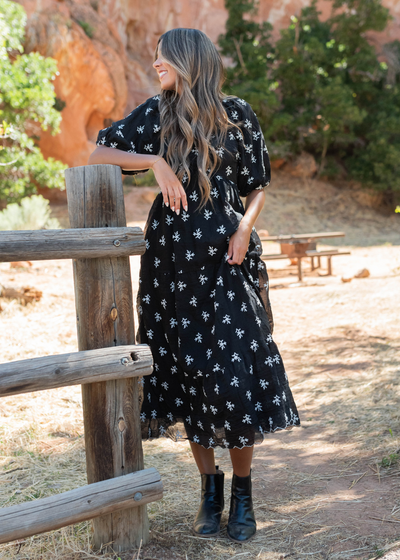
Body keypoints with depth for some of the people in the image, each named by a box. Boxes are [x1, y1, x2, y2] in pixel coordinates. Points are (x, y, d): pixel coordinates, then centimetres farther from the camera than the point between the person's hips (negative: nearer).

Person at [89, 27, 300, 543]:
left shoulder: (236, 114, 4)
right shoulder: (155, 115, 7)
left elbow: (258, 185, 10)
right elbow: (97, 154, 2)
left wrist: (245, 228, -8)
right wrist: (154, 161, -11)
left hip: (227, 261, -1)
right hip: (172, 263, 2)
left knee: (236, 374, -6)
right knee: (186, 375, 5)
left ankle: (242, 495, 10)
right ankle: (210, 491, 20)